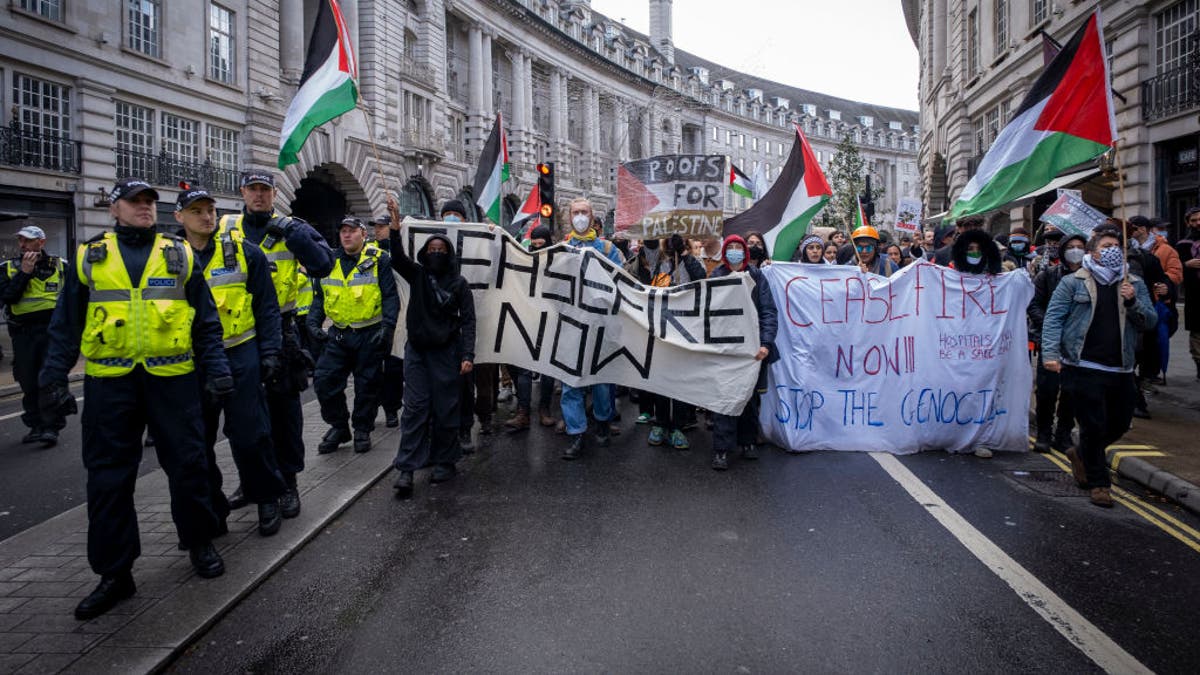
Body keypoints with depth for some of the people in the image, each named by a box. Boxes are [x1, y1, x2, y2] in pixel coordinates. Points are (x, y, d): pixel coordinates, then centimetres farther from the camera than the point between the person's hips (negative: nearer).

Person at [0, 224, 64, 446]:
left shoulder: (59, 265, 5)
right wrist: (24, 273, -13)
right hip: (22, 333, 3)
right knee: (28, 383, 8)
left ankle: (51, 427, -3)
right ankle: (35, 425, 20)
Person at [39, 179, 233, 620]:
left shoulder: (180, 254, 8)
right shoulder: (88, 257, 9)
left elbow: (206, 320, 8)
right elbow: (66, 325, 10)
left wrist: (217, 369, -1)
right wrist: (52, 378, 3)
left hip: (172, 378, -1)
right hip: (109, 382, 1)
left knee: (187, 464, 5)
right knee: (108, 476, 4)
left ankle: (199, 542, 25)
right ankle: (114, 572, 16)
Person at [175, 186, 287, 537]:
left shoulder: (244, 252, 1)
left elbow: (266, 307, 3)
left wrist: (270, 352, -4)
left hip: (240, 354, -2)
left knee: (249, 434, 0)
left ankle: (267, 500, 18)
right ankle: (210, 511, 23)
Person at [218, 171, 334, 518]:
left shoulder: (292, 229, 1)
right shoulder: (224, 228, 8)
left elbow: (323, 264, -12)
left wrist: (290, 232, -18)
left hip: (279, 331, -3)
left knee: (284, 408, 3)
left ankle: (288, 482, 13)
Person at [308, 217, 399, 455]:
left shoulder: (378, 260, -5)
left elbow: (391, 297, -7)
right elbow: (319, 297, 15)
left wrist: (387, 327, -19)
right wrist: (314, 323, 0)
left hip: (369, 335, -4)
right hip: (338, 335, 4)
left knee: (367, 385, 5)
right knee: (324, 380, -2)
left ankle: (362, 430, 21)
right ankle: (338, 426, 16)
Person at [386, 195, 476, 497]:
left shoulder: (458, 283, -1)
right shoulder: (417, 274, 5)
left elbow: (468, 320, -3)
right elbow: (398, 259, -14)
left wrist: (468, 355, -13)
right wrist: (395, 228, -30)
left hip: (446, 352, -1)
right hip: (417, 350, 2)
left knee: (445, 409, 4)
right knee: (414, 407, -3)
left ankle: (445, 462, 19)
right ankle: (406, 469, -3)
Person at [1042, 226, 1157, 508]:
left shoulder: (1134, 284, 13)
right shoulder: (1073, 282, 0)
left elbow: (1150, 321, 8)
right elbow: (1054, 318, -5)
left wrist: (1132, 301, -11)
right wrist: (1050, 353, -16)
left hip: (1120, 369, 5)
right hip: (1084, 367, -5)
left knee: (1120, 424, 13)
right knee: (1094, 426, -2)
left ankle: (1082, 454, 40)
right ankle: (1098, 483, 13)